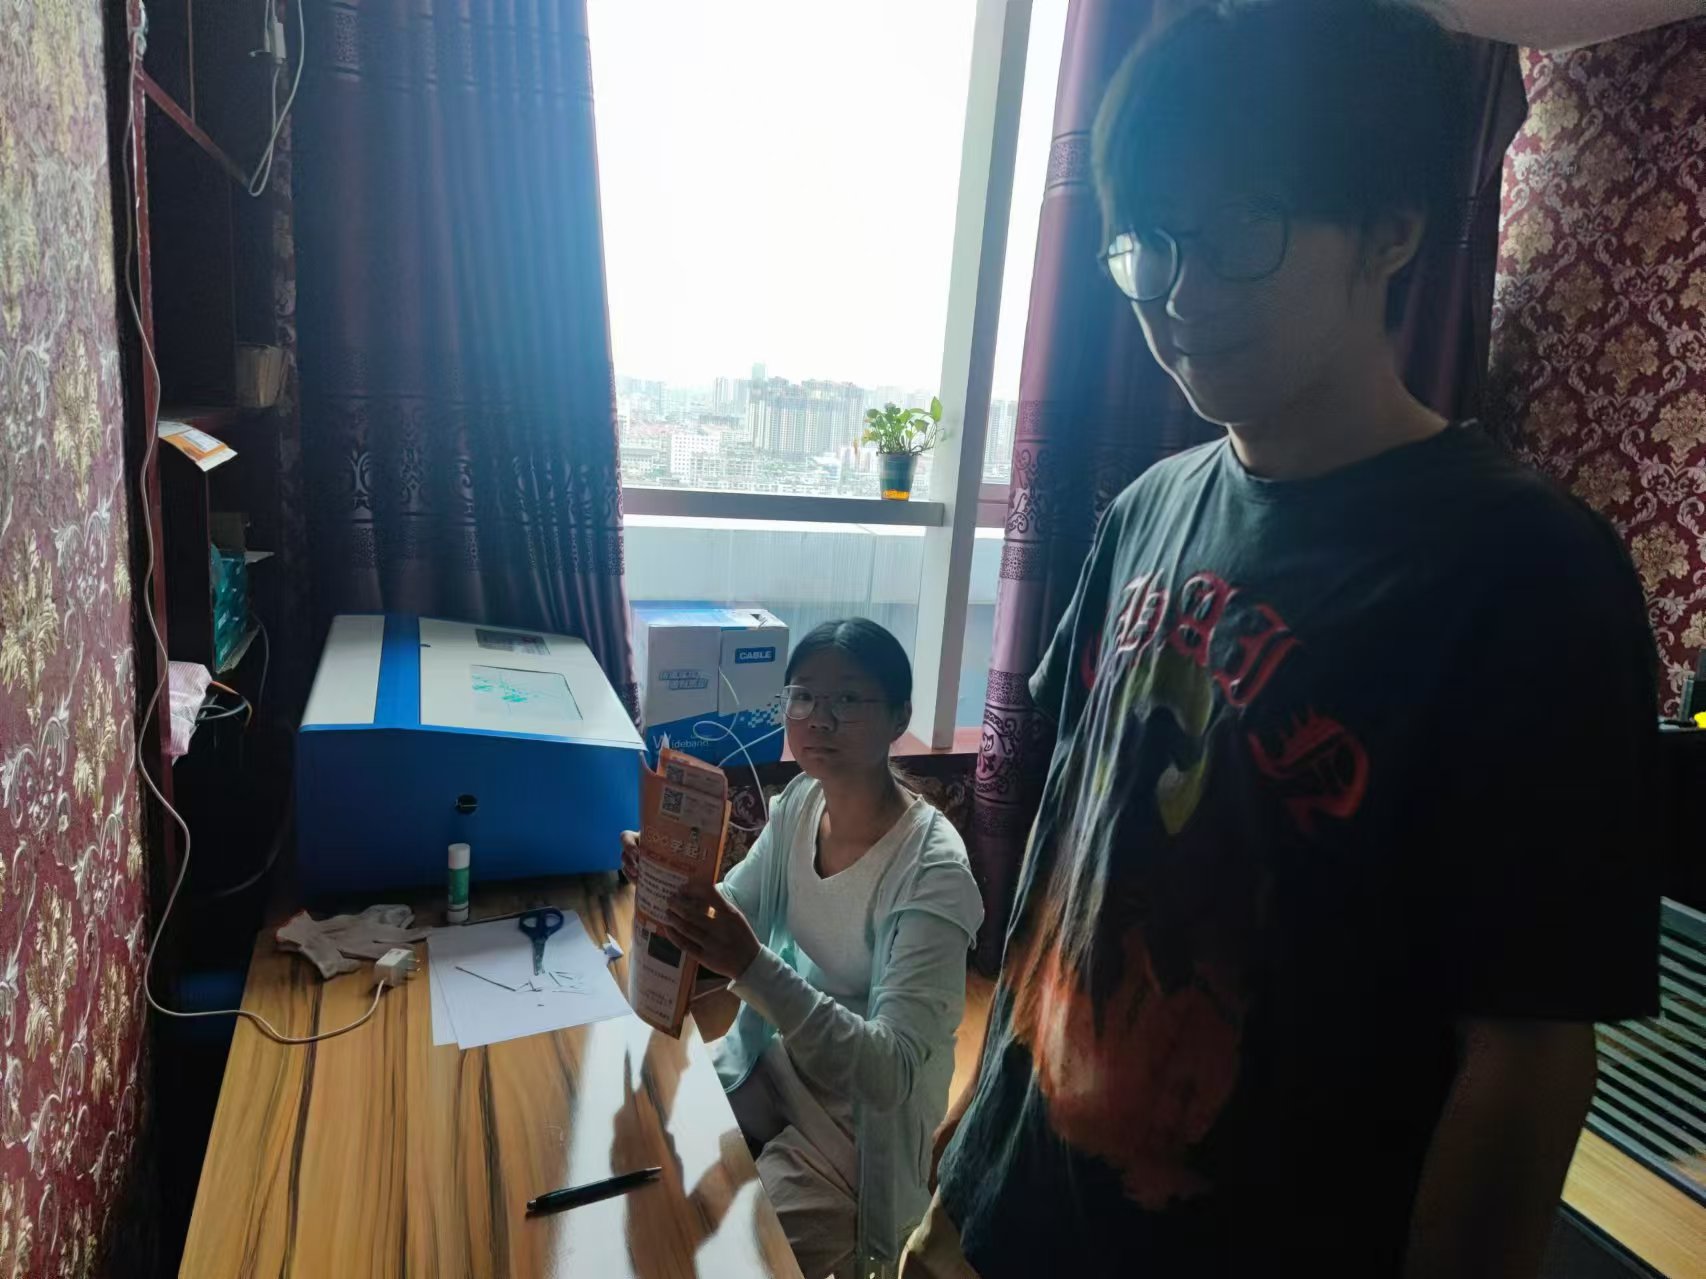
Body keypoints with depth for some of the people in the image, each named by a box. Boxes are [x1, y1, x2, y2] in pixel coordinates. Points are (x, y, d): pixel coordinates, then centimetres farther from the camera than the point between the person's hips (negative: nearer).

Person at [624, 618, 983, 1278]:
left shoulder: (933, 869, -28)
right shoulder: (799, 801, -6)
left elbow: (891, 1073, -32)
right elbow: (730, 911, -1)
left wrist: (753, 969, -44)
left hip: (856, 1130, -6)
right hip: (773, 1065, 6)